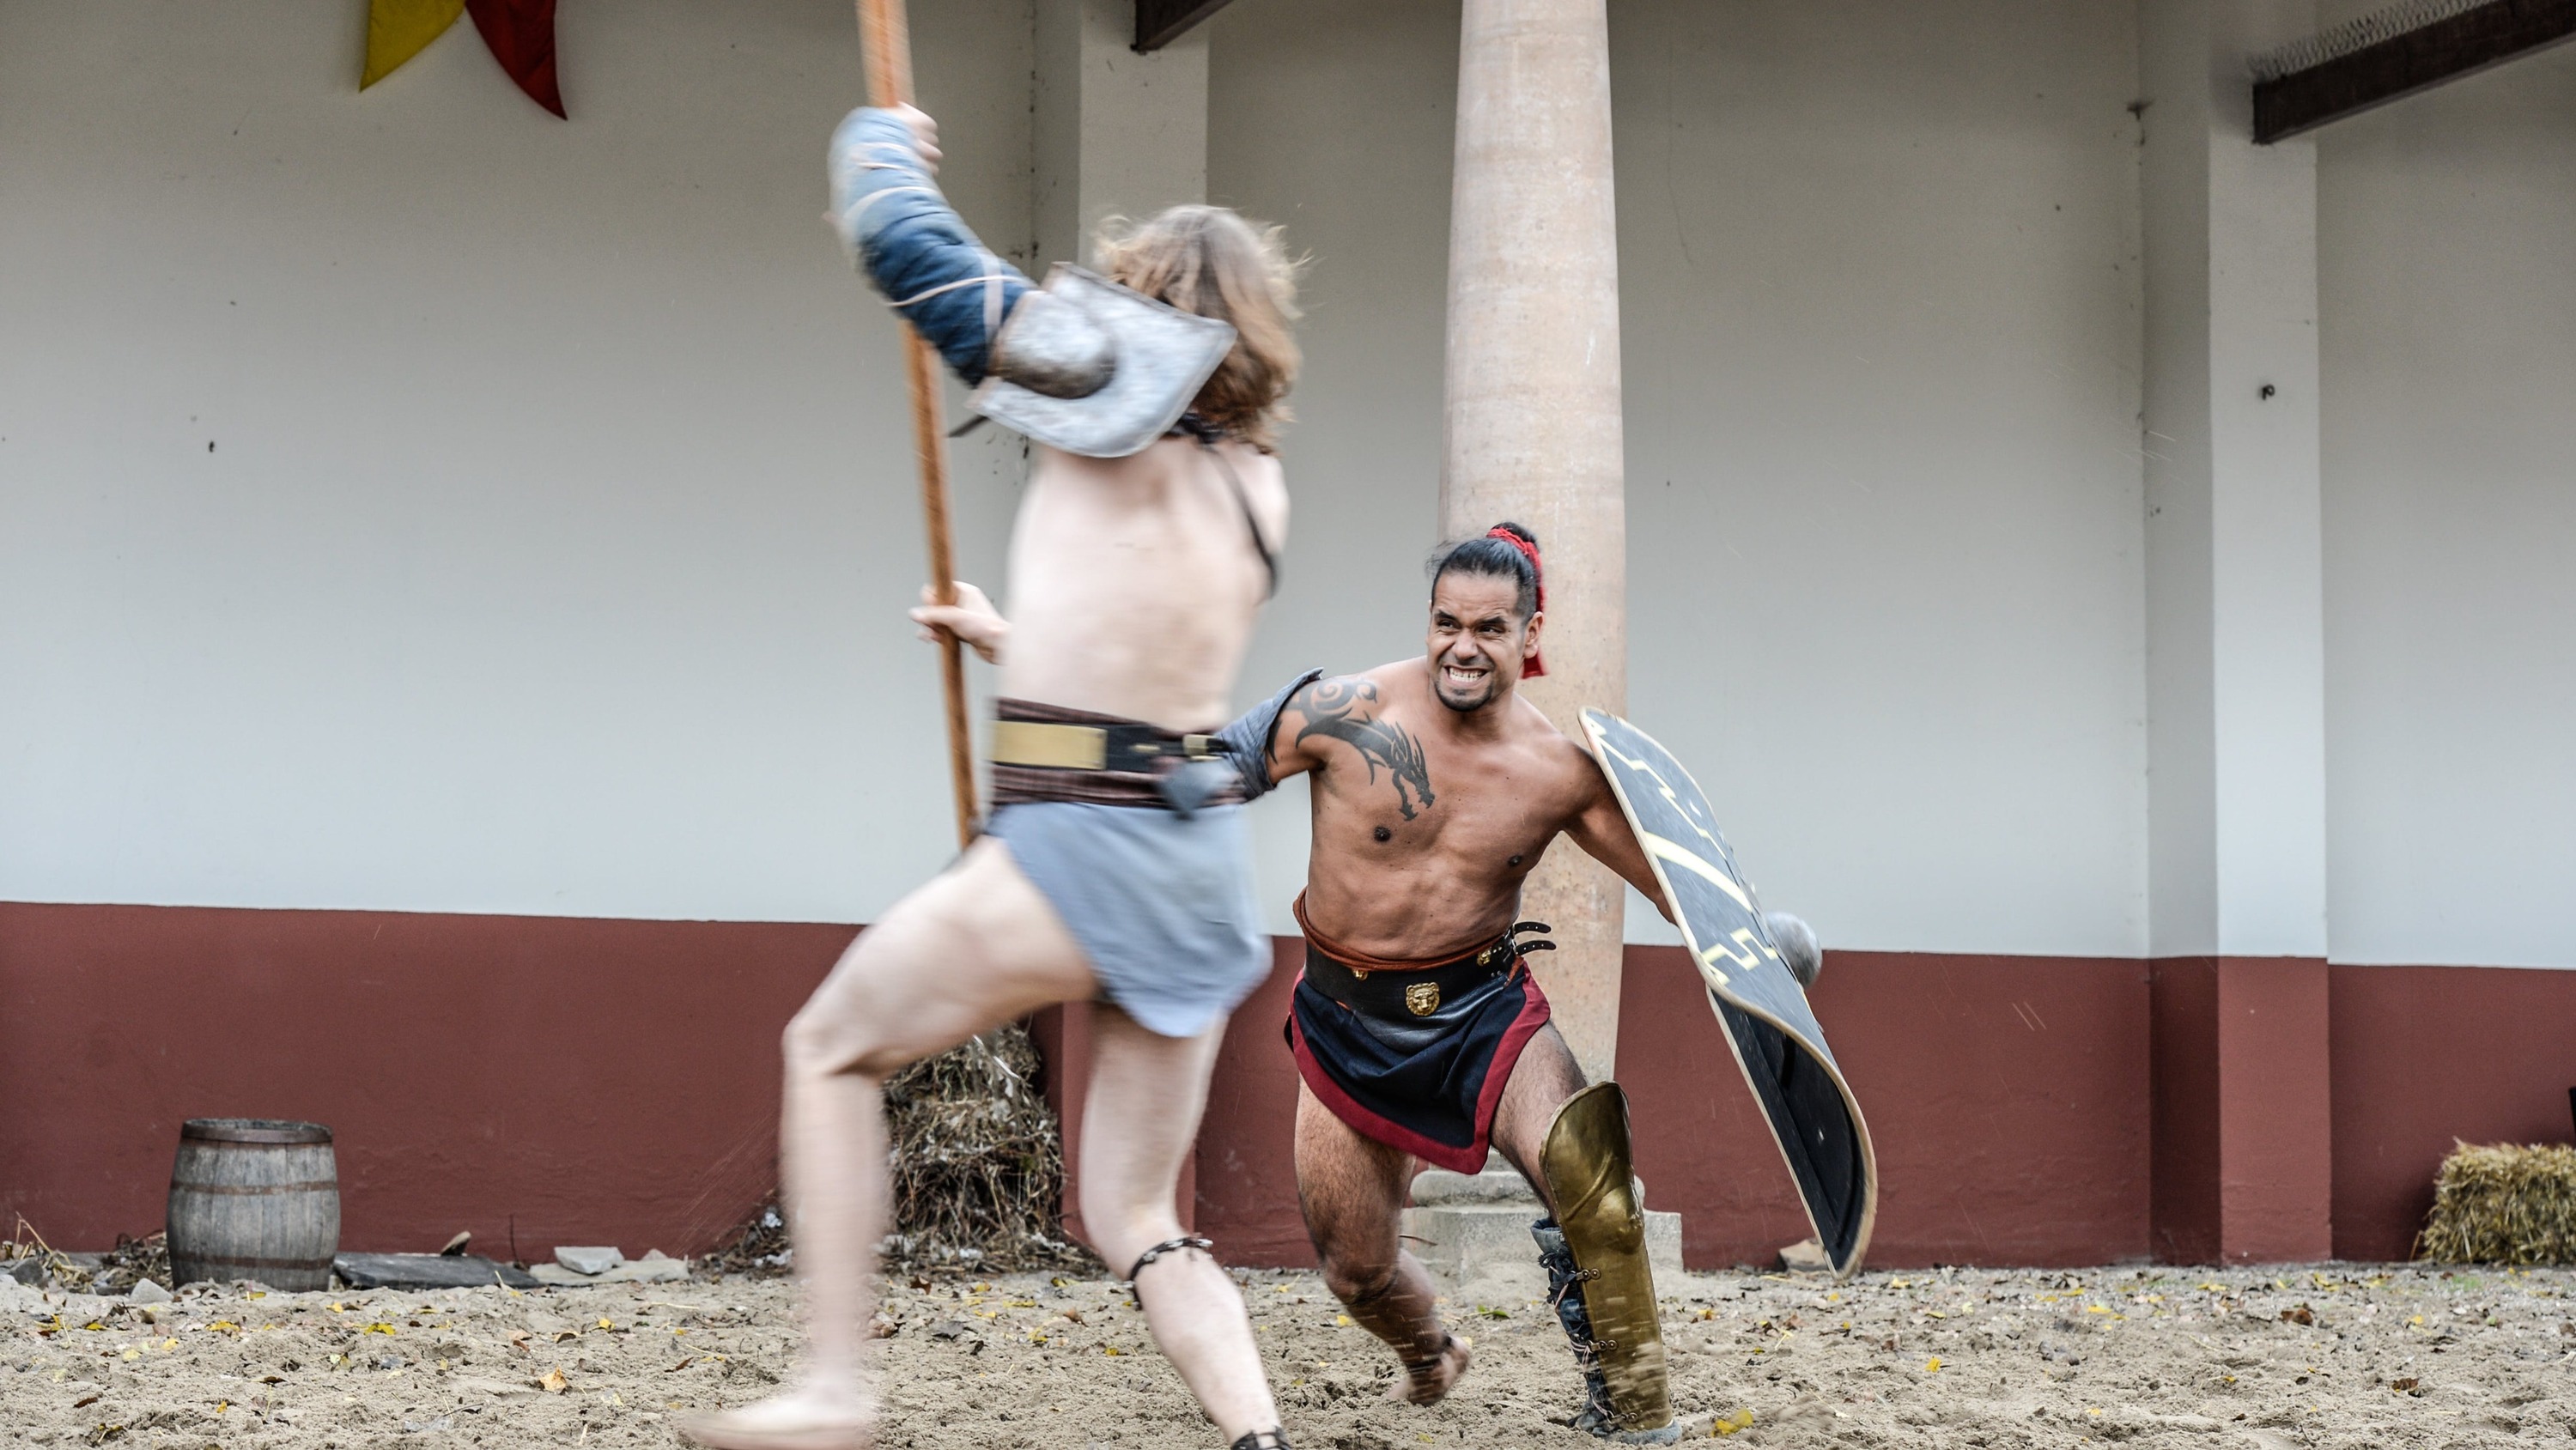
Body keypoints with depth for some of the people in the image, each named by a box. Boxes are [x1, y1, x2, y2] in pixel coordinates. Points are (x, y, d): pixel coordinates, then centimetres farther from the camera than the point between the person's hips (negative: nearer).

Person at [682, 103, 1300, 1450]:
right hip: (1205, 864, 6)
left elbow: (903, 241, -1)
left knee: (829, 1046, 16)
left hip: (1075, 847, -6)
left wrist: (882, 140, 19)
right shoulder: (1254, 488, 15)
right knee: (1135, 1219, 14)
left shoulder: (1107, 398, -3)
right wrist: (1014, 639, 42)